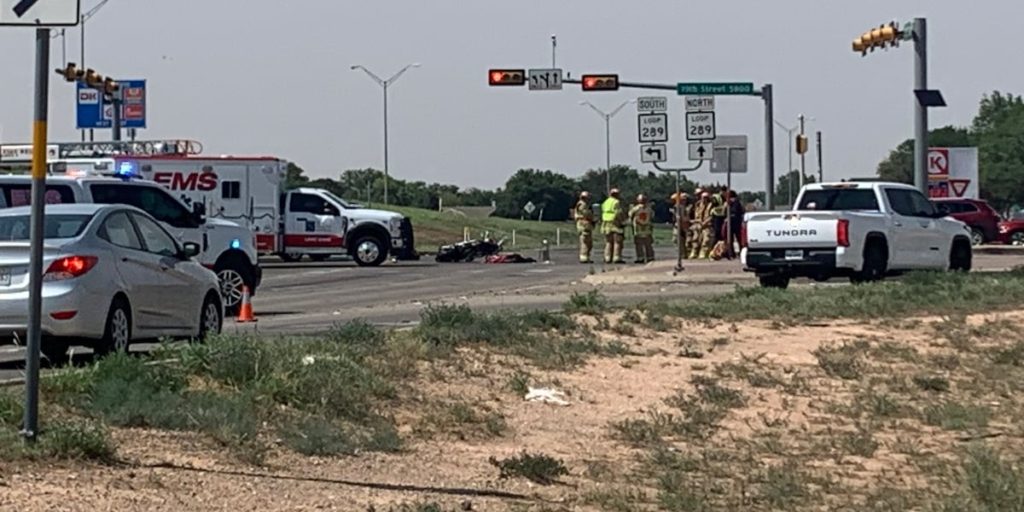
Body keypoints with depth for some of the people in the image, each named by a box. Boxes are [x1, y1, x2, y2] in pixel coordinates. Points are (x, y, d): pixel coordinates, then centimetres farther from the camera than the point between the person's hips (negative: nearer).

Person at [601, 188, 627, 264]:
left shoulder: (605, 202, 12)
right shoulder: (616, 202, -11)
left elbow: (603, 213, 10)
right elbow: (619, 214, -16)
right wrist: (623, 223, -11)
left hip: (606, 224, 7)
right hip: (616, 224, -7)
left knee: (608, 242, 10)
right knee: (617, 242, -6)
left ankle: (608, 258, 7)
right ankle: (617, 258, -11)